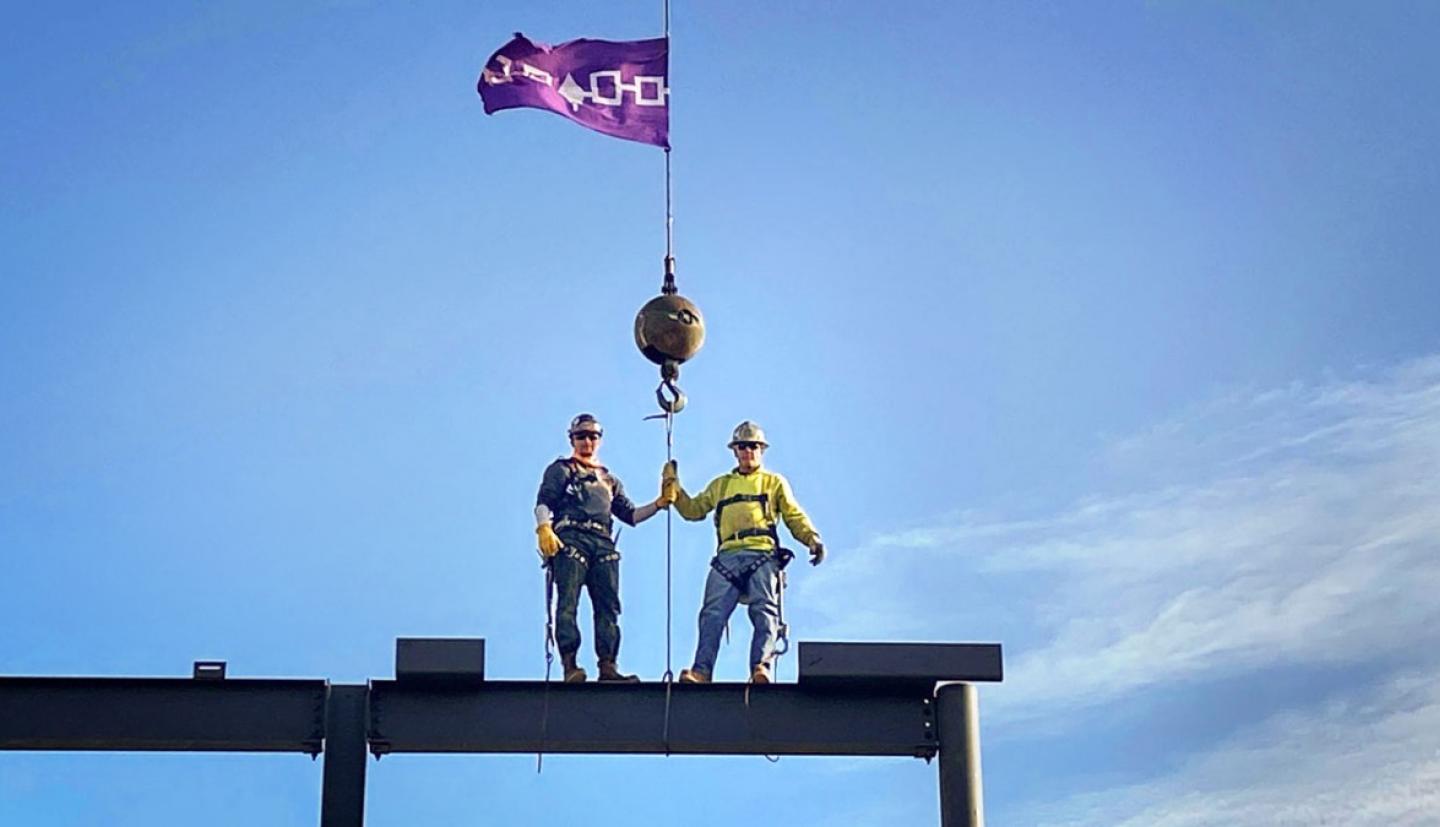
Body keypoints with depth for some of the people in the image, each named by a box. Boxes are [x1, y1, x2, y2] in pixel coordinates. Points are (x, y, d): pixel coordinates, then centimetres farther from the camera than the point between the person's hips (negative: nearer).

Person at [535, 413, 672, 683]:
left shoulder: (609, 479, 31)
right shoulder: (560, 470, 17)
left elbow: (630, 515, 25)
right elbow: (543, 502, 2)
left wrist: (659, 503, 9)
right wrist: (544, 529, -17)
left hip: (603, 544, 5)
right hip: (570, 539, -5)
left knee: (608, 605, -6)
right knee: (568, 603, -15)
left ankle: (608, 665, -10)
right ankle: (569, 665, -23)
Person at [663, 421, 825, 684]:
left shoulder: (775, 482, 23)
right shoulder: (720, 485, 31)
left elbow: (795, 516, 15)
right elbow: (694, 510, 27)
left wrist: (812, 538, -3)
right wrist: (675, 491, 11)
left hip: (762, 554, -2)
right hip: (727, 556, 2)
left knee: (764, 611, -19)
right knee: (713, 613, -15)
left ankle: (761, 667, -30)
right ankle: (701, 671, -25)